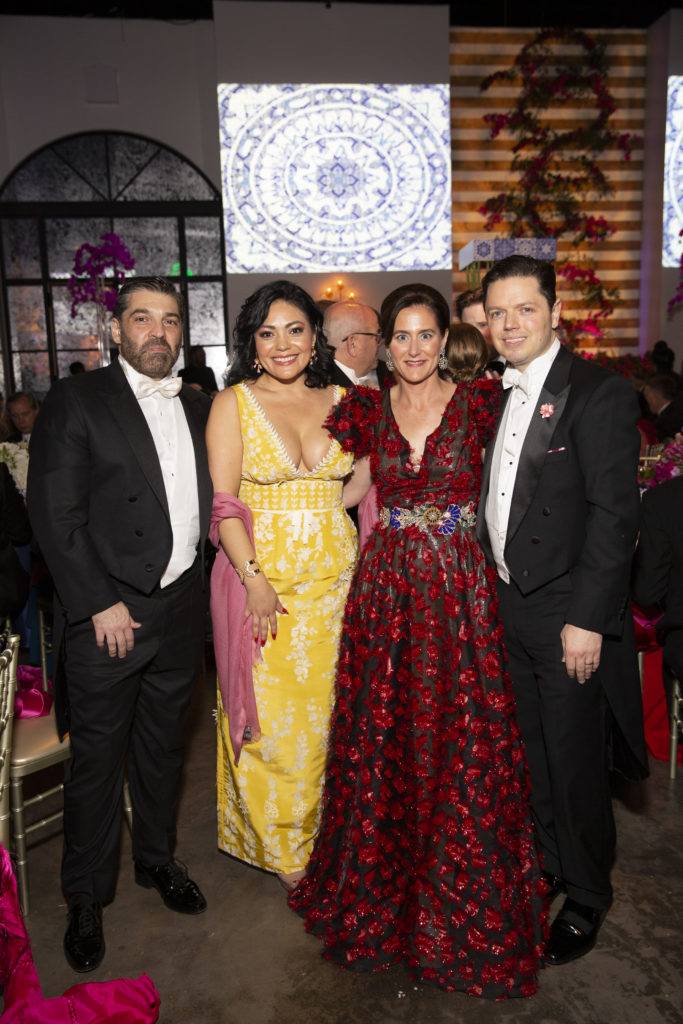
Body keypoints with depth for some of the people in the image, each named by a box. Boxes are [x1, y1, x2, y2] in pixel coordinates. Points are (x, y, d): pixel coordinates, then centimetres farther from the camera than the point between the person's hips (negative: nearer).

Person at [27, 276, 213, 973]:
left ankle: (157, 858, 42)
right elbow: (55, 515, -11)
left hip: (181, 609, 5)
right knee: (96, 758, 10)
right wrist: (99, 604, -14)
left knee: (163, 746, 20)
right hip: (105, 613, -4)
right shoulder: (76, 401, -7)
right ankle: (85, 898, 30)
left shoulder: (198, 408, 9)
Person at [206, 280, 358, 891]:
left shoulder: (342, 401, 8)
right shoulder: (233, 404, -2)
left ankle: (321, 837, 35)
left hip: (335, 582, 3)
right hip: (260, 581, -3)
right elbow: (223, 504, -7)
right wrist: (255, 579, -17)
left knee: (325, 712, 13)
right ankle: (280, 847, 28)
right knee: (269, 719, 5)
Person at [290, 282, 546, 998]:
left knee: (462, 746, 5)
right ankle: (383, 892, 34)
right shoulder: (366, 411, 4)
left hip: (461, 593, -2)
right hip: (386, 593, 2)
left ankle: (461, 908, 29)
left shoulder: (480, 402, -1)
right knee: (384, 742, 11)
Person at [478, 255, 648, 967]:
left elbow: (614, 514, -17)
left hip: (567, 614, -6)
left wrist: (588, 619, -19)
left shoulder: (599, 393, -13)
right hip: (507, 606, 7)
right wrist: (491, 589, 9)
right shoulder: (498, 395, 11)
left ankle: (586, 896, 31)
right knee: (533, 754, 20)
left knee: (575, 762, 8)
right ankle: (548, 864, 42)